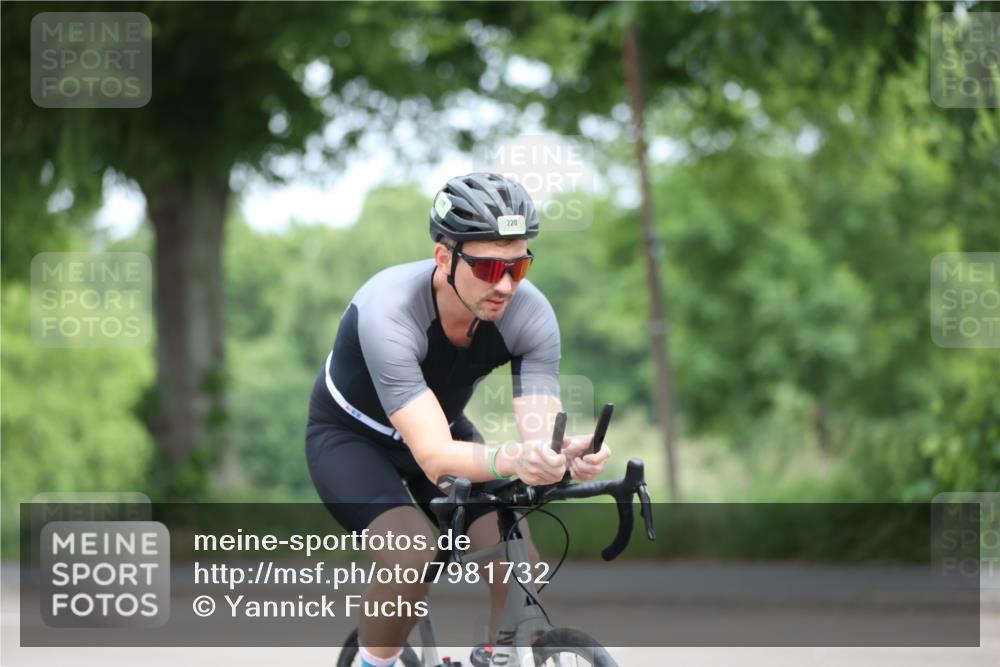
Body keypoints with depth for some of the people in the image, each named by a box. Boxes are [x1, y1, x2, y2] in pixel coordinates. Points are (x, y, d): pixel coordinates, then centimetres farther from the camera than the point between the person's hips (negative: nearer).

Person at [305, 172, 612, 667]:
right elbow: (435, 458, -45)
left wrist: (566, 456, -54)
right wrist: (512, 460, -65)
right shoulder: (388, 312, -38)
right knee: (413, 556, -30)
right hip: (350, 435, -4)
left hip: (445, 426, 4)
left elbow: (543, 435, -30)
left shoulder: (529, 314, -26)